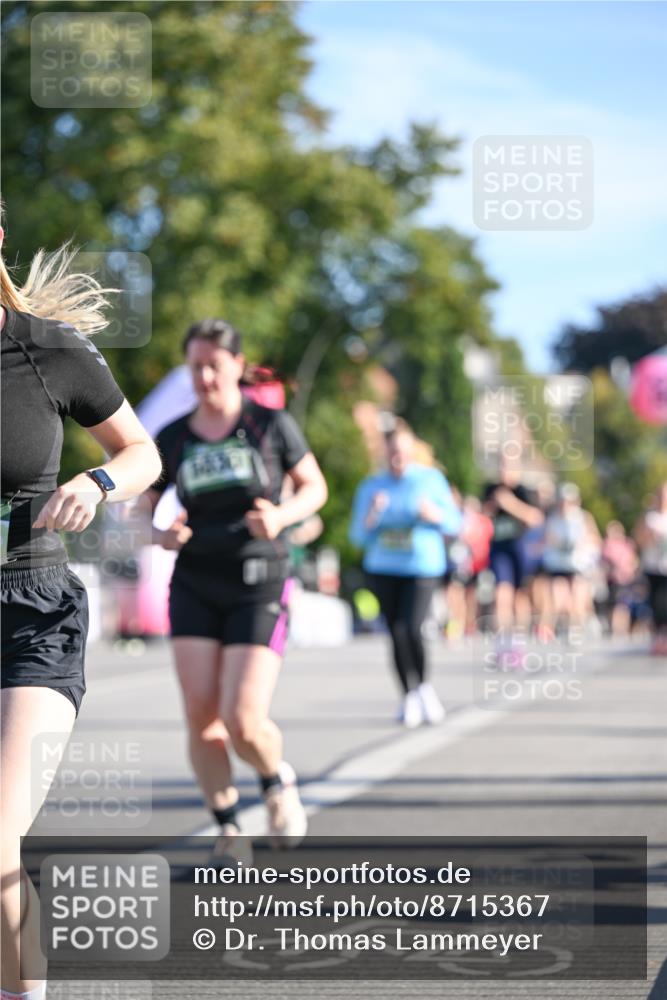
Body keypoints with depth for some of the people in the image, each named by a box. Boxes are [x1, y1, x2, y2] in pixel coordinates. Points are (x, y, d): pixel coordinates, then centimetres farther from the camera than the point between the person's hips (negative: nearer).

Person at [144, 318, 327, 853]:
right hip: (195, 588, 3)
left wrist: (282, 516, -14)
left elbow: (315, 487, 7)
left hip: (259, 590, -3)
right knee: (201, 717, -7)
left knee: (244, 722, -13)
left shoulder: (272, 425, -3)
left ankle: (280, 784, 20)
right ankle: (228, 828, 11)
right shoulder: (172, 439, 3)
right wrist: (161, 535, -13)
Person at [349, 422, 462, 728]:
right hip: (383, 568, 2)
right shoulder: (370, 486, 8)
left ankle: (424, 687, 4)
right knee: (396, 633, 0)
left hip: (423, 566, -2)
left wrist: (435, 515, -13)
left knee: (411, 629, -18)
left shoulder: (431, 479, 3)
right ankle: (409, 696, 15)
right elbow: (358, 536, 9)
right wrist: (371, 518, -11)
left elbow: (455, 522, 8)